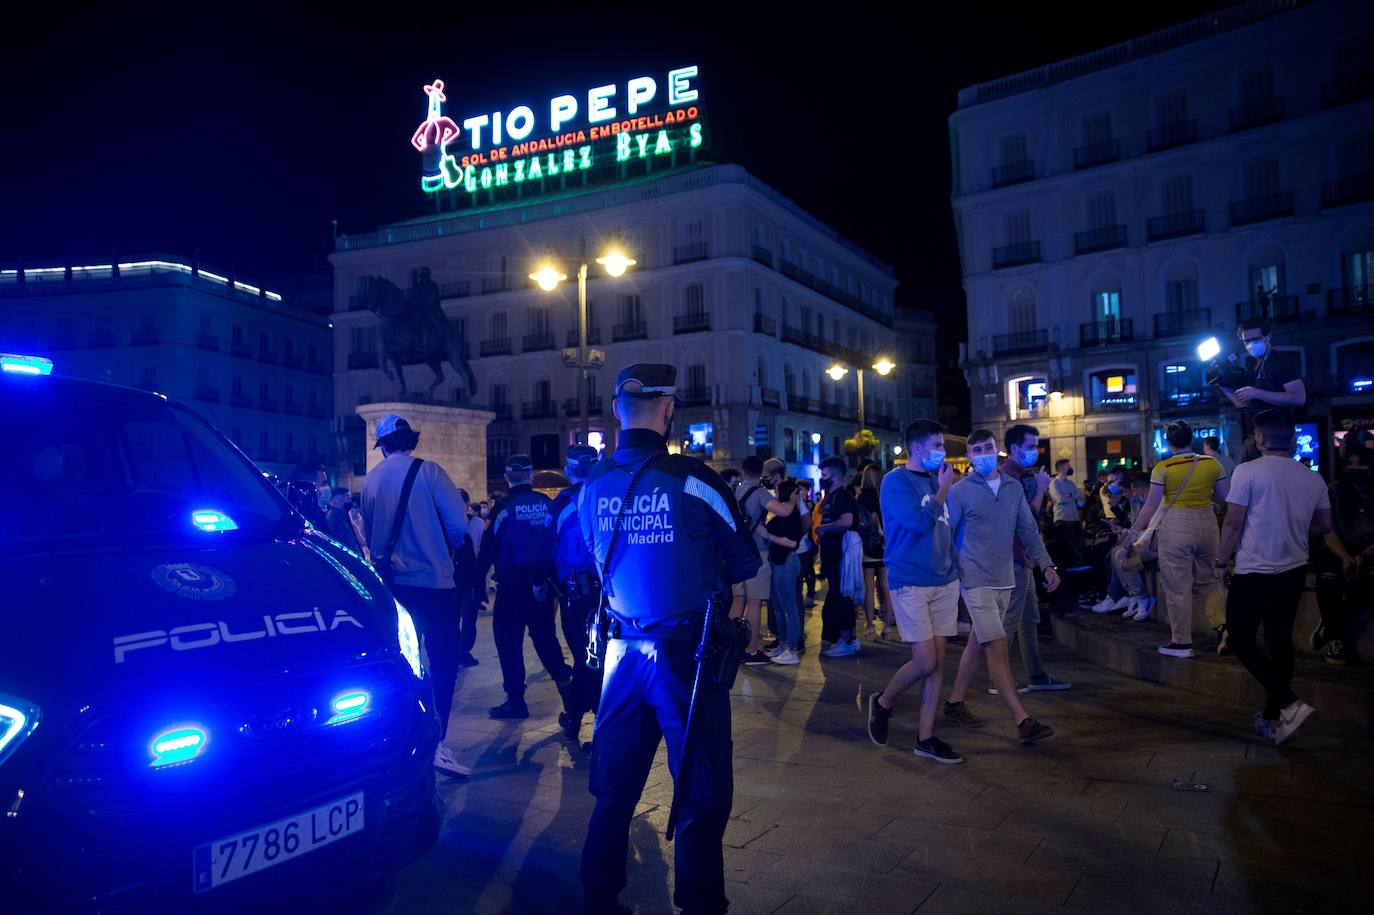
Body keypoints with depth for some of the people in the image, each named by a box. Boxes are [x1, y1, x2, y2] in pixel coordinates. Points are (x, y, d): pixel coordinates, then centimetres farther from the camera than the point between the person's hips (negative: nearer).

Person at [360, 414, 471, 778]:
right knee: (443, 659, -2)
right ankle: (435, 742, -9)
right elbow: (458, 524, -13)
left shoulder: (370, 480, 4)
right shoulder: (428, 471, -11)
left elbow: (368, 532, 13)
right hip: (433, 580, -6)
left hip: (392, 581, 6)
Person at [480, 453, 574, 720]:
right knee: (544, 636, 16)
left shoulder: (504, 508, -11)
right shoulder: (547, 505, 1)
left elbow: (489, 548, -10)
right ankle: (564, 682, 3)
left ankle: (515, 700, 7)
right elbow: (556, 543, 4)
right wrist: (544, 577, 11)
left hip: (511, 585, -4)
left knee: (509, 641, 5)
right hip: (541, 585, 4)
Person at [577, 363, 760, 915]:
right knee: (701, 794, 7)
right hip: (686, 649, -5)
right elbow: (745, 564, -5)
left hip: (625, 649, 5)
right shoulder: (691, 480, -15)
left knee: (614, 789, 17)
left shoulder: (592, 486, 0)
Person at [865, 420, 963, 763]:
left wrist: (955, 567, 10)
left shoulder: (937, 480, 11)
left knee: (938, 661, 6)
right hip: (911, 583, -6)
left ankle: (926, 737, 16)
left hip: (945, 581, 7)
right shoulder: (896, 482, -8)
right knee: (925, 662, -8)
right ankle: (883, 703, 19)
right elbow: (919, 522, -21)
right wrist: (943, 491, -9)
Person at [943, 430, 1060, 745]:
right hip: (976, 581, -6)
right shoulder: (959, 491, -6)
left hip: (1005, 580, 6)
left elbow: (1028, 530, 11)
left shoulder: (1014, 489, 10)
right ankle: (1024, 722, -10)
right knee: (998, 648, -10)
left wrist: (1047, 564, 3)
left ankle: (954, 703, 28)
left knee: (979, 644, 14)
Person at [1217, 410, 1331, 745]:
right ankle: (1272, 717, 21)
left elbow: (1233, 523, -13)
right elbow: (1324, 524, 12)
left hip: (1254, 572, -6)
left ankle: (1289, 703, -8)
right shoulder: (1311, 478, 3)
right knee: (1280, 640, 14)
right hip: (1294, 572, 6)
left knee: (1240, 639, 5)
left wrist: (1222, 560, -1)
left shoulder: (1248, 471, -13)